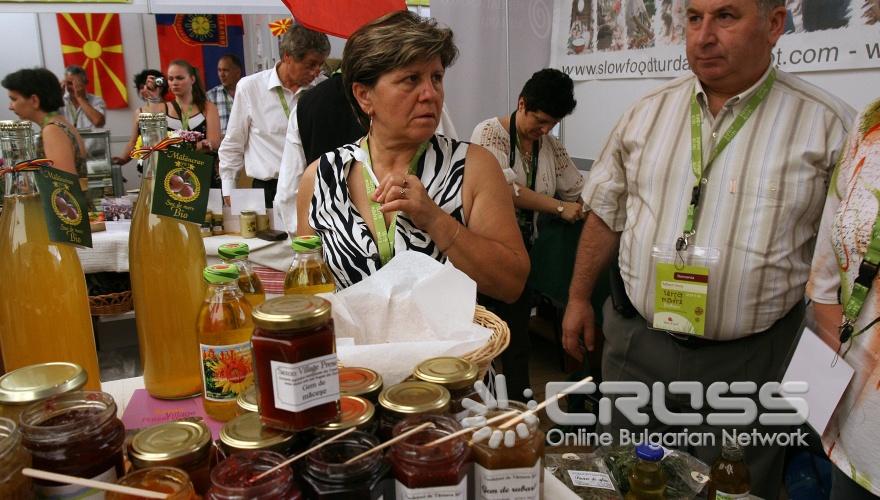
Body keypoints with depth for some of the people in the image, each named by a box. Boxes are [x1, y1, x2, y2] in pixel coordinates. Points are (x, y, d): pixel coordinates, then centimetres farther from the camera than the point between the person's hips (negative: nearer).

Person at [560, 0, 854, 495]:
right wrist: (579, 298, 10)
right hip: (636, 347, 3)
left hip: (749, 363, -2)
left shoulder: (828, 125, -7)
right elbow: (606, 213, 9)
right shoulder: (648, 112, 3)